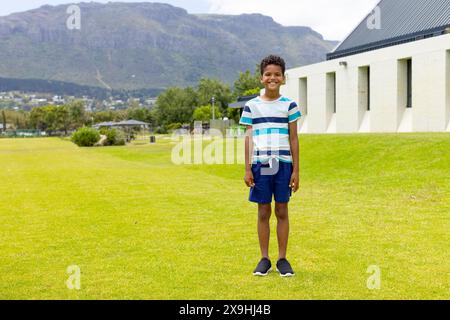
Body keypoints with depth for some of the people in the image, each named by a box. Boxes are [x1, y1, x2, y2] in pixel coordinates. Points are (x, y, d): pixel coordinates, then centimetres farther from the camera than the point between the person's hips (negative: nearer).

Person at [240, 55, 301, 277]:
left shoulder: (289, 105, 4)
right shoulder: (251, 106, 5)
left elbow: (293, 139, 5)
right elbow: (248, 138, 5)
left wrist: (295, 170, 1)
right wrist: (247, 169, 0)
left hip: (283, 164, 0)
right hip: (260, 164, 0)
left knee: (282, 211, 5)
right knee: (263, 212, 6)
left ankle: (282, 259, 15)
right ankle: (264, 259, 15)